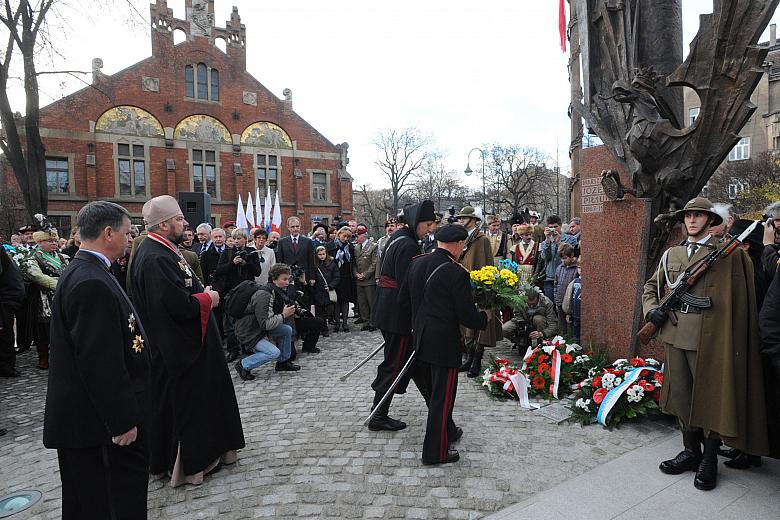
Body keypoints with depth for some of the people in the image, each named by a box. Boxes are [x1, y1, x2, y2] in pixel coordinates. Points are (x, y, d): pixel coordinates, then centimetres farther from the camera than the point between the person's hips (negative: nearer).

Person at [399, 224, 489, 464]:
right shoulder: (457, 273, -19)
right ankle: (436, 451, 19)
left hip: (420, 340, 7)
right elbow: (467, 317, -17)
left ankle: (448, 431, 44)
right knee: (442, 396, 7)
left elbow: (403, 302, 8)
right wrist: (484, 317, 4)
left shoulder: (417, 263, 1)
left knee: (434, 391, 23)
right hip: (444, 343, -7)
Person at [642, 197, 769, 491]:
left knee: (710, 397, 5)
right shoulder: (671, 254, 13)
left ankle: (709, 461, 21)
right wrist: (651, 309, 4)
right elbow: (651, 287, 20)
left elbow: (740, 300, -7)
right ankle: (691, 452, 30)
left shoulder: (729, 253, -3)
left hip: (708, 337, -5)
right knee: (681, 395, 14)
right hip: (674, 335, 5)